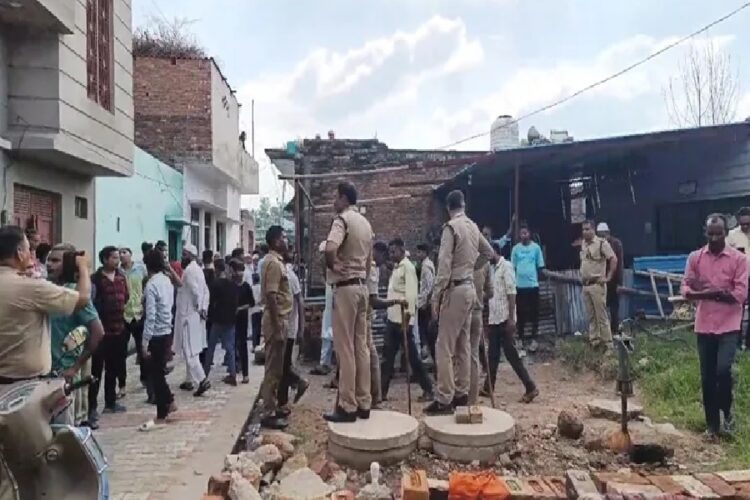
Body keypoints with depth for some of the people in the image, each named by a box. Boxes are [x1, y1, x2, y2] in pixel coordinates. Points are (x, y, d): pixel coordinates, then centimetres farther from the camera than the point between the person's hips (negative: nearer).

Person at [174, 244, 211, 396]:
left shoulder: (189, 270, -15)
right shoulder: (197, 269, 14)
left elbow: (196, 292, -23)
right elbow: (206, 291, 13)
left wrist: (198, 307, -7)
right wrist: (203, 308, 5)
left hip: (188, 314, -10)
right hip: (195, 314, 10)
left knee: (189, 350, -8)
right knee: (191, 350, 15)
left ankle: (202, 380, -14)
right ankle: (189, 380, 23)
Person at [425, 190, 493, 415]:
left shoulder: (451, 227, -12)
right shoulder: (473, 227, 10)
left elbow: (444, 264, -18)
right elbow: (488, 252, 24)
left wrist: (436, 295, -16)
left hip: (455, 289, -8)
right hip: (469, 288, 8)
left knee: (444, 347, -5)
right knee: (462, 345, 13)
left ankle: (444, 399, -2)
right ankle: (461, 394, 21)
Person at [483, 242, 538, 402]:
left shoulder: (506, 266, -9)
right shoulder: (492, 269, 15)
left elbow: (511, 293, -15)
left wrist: (511, 318, -20)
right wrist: (487, 317, 15)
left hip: (504, 319, -8)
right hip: (494, 319, 8)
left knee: (511, 354, -6)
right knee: (492, 354, 12)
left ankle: (531, 388, 0)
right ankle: (488, 387, 20)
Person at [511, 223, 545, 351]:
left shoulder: (536, 247, 0)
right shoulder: (515, 248, 3)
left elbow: (540, 266, 5)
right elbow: (512, 267, 8)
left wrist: (537, 279, 2)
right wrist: (513, 281, 4)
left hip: (533, 284, -1)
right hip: (520, 285, 1)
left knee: (534, 312, 4)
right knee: (521, 313, 7)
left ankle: (533, 339, 12)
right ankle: (521, 338, 17)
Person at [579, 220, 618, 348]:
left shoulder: (602, 243, -10)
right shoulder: (582, 244, 11)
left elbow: (614, 259, -14)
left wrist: (608, 277, -14)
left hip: (597, 285, -7)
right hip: (585, 285, 7)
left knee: (601, 315, -5)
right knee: (591, 316, 11)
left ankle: (608, 343, 2)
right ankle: (593, 341, 18)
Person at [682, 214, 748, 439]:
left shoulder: (739, 259, -4)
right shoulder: (695, 257, 3)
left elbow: (740, 294, -11)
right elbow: (686, 290, -3)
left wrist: (708, 290, -12)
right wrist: (720, 292, -16)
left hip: (729, 325, -2)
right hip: (704, 325, 3)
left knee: (723, 370, -16)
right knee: (707, 377, 7)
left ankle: (727, 411, 12)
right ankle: (712, 424, 21)